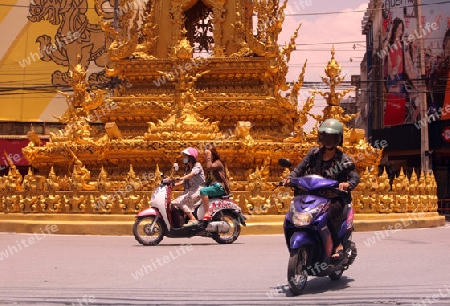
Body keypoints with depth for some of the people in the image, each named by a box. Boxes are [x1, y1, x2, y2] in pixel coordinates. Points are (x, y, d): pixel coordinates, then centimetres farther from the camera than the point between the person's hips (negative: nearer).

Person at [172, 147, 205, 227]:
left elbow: (191, 174, -25)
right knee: (174, 203, -7)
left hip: (198, 189, -9)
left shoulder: (197, 165, -5)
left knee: (182, 201, -26)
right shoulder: (188, 168, 21)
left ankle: (193, 220, -27)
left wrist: (180, 178, -39)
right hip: (190, 190, 9)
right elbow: (184, 181, 14)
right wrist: (174, 184, -2)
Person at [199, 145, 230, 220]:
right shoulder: (211, 163, 22)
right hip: (213, 185, 10)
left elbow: (209, 167, -28)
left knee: (203, 191, -32)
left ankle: (207, 214, -37)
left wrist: (209, 156, -18)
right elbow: (208, 179, 19)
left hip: (219, 187, -10)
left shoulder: (218, 162, -5)